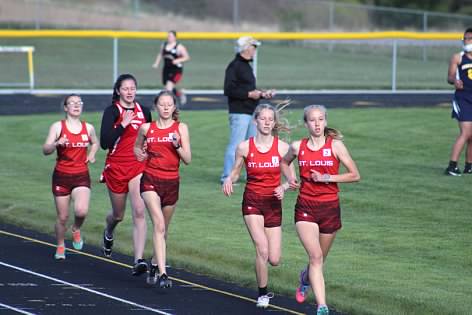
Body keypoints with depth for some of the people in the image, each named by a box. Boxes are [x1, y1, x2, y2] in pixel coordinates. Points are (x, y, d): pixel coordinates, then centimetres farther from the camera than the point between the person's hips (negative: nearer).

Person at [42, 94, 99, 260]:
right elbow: (45, 150, -13)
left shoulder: (88, 128, 4)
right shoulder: (58, 126, -5)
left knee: (81, 211, -22)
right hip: (62, 176, -1)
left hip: (81, 176, 1)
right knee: (62, 216, 4)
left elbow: (95, 143, 25)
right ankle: (60, 246, 29)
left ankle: (76, 229, 12)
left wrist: (91, 154, 5)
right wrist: (56, 143, -33)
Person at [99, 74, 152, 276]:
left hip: (138, 166, 2)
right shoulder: (112, 111, -8)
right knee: (118, 215, 15)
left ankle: (139, 260, -20)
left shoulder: (144, 111, 5)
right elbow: (104, 142, -19)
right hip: (116, 167, -2)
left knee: (139, 211, -16)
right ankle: (108, 234, 53)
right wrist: (123, 124, -24)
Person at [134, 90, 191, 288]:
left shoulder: (180, 128, 1)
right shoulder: (146, 128, 3)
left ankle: (154, 264, 41)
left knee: (163, 228, 16)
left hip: (171, 182, 2)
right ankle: (162, 273, -25)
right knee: (159, 225, -19)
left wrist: (177, 146, -18)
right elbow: (136, 147, 22)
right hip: (150, 181, -2)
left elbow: (187, 159, -1)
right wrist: (140, 154, 0)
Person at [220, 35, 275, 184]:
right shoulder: (234, 66, -12)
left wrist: (262, 94, 12)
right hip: (239, 112, -10)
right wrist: (249, 94, -18)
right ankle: (227, 177, -6)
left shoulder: (247, 66, 17)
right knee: (235, 145, -9)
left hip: (250, 112, 10)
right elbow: (229, 90, -20)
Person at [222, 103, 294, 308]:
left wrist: (283, 188, -18)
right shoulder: (244, 147, -3)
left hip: (273, 203, 1)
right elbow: (235, 172, 9)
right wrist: (229, 180, -13)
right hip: (252, 201, -1)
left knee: (274, 260, -1)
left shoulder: (282, 147, -3)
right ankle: (263, 294, 0)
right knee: (262, 250, -17)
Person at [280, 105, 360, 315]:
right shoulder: (298, 147, 1)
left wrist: (327, 177, -14)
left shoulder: (335, 145, -5)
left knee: (319, 258, 16)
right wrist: (290, 178, 3)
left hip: (329, 207, 0)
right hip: (305, 208, 0)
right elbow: (284, 162, 23)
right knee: (315, 257, -16)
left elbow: (355, 175, -5)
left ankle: (305, 278, 51)